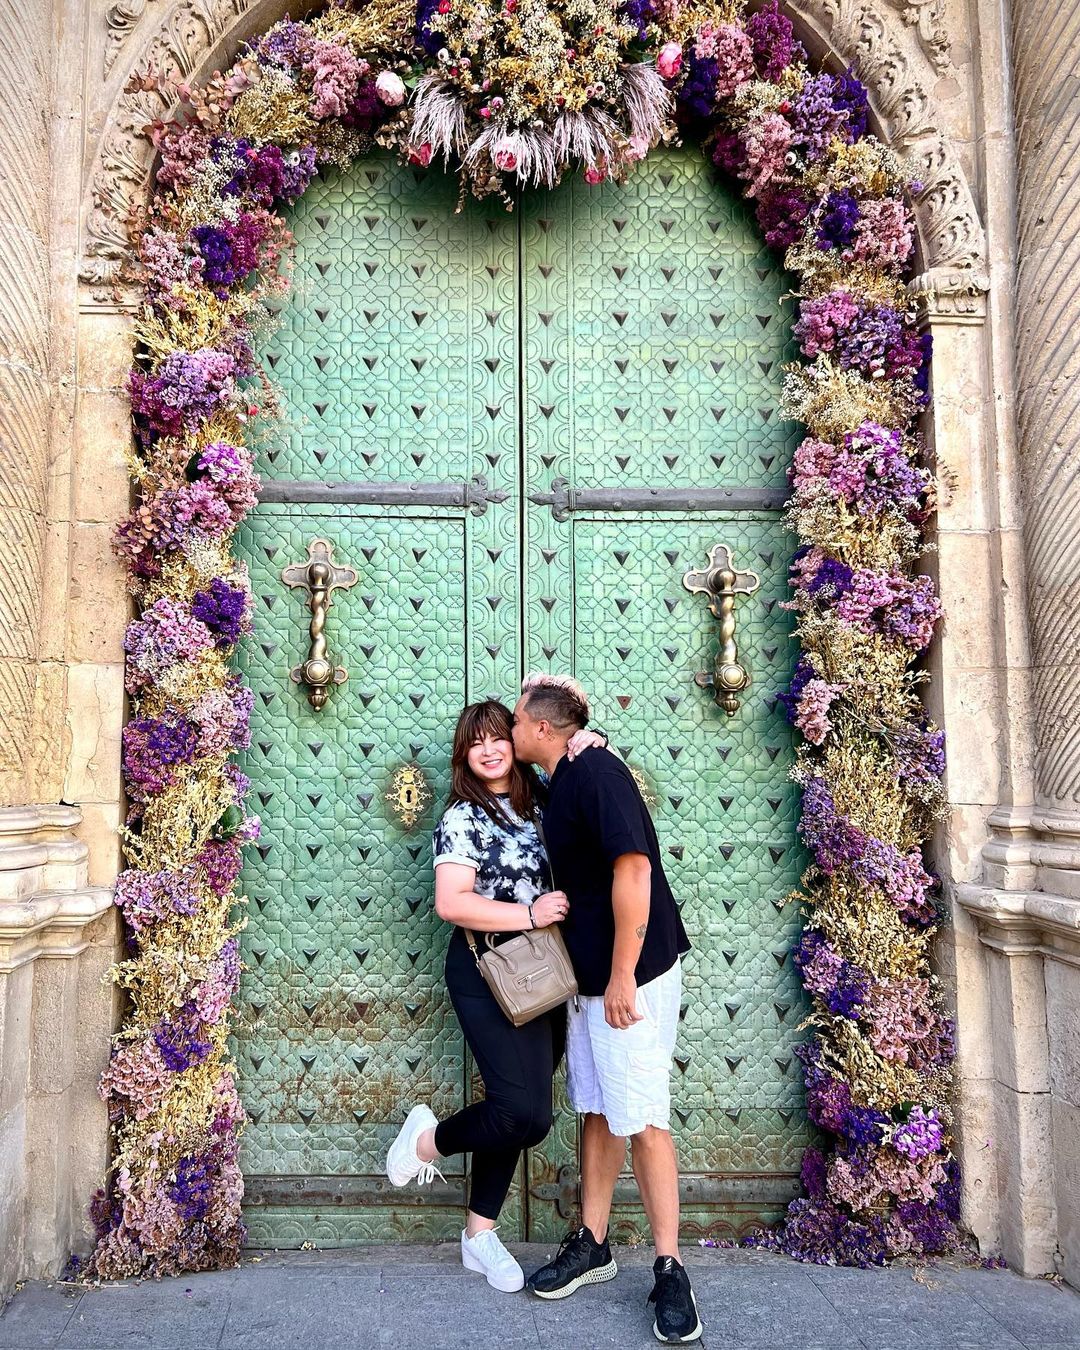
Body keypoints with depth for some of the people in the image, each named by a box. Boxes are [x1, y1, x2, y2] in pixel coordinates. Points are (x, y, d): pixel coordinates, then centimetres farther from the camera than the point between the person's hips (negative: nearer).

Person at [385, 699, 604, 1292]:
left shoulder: (540, 804, 8)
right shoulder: (462, 818, -9)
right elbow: (450, 903, -18)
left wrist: (588, 747, -1)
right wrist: (529, 913, -21)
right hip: (487, 972, -6)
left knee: (516, 1110, 11)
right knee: (525, 1113, -13)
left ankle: (480, 1234, 27)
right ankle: (428, 1139, 14)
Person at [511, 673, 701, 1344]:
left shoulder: (596, 771, -19)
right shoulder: (564, 783, 12)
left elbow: (633, 868, -26)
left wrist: (622, 976, -24)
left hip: (632, 975, -9)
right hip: (588, 975, 9)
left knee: (641, 1119, -2)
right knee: (598, 1111, 16)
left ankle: (670, 1270, 12)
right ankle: (593, 1246, 29)